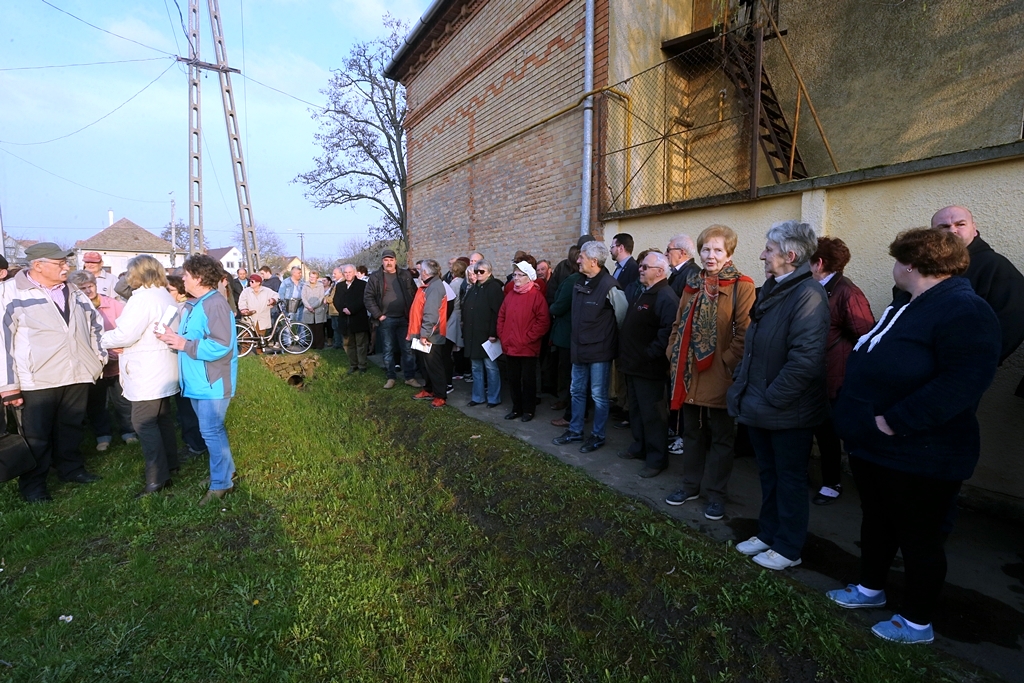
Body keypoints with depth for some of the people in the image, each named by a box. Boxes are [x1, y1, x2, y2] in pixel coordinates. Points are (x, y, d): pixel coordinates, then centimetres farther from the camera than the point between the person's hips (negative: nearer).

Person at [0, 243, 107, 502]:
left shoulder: (74, 292, 11)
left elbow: (95, 323, 19)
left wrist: (100, 356, 11)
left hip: (77, 375, 5)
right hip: (38, 380, -5)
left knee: (71, 428, 17)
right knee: (37, 435, 8)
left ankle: (71, 468, 32)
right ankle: (33, 484, 22)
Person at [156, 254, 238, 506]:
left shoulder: (215, 304, -19)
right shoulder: (192, 305, 14)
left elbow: (221, 345, -27)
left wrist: (185, 345, -21)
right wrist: (173, 338, 2)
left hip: (212, 382, -10)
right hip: (198, 381, 10)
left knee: (211, 431, -4)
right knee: (213, 429, 18)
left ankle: (221, 483, 9)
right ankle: (225, 470, 33)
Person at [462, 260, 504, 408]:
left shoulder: (494, 287, -8)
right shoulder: (473, 289, 16)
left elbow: (497, 312, -17)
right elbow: (465, 311, 18)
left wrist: (493, 333, -22)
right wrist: (465, 332, 13)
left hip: (486, 335, -8)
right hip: (472, 335, 8)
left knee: (490, 367, 1)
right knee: (476, 367, 13)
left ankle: (493, 398, 11)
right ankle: (478, 397, 23)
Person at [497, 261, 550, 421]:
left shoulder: (536, 295, -9)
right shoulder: (510, 295, 11)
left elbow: (543, 321, -13)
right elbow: (501, 316, 15)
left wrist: (528, 338, -14)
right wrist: (502, 336, 5)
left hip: (528, 348, -6)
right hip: (509, 347, 6)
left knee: (528, 380, 6)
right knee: (513, 379, 14)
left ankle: (528, 410, 21)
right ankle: (517, 408, 28)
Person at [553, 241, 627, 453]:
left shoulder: (609, 285, -17)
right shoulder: (579, 284, 7)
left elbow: (622, 315, -11)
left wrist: (612, 338, 0)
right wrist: (576, 342, 16)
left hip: (600, 350, -7)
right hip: (579, 348, 8)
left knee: (598, 395, 7)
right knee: (577, 391, 17)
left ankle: (598, 436, 23)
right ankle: (575, 430, 32)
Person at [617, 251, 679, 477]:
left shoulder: (666, 298, -18)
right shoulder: (642, 293, 14)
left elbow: (668, 332, -28)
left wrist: (650, 354, -21)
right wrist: (625, 352, 15)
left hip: (649, 367, -10)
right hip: (633, 364, 10)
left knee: (652, 414, 1)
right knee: (636, 410, 21)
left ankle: (657, 458, 15)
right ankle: (639, 447, 36)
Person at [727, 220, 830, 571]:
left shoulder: (808, 294, -20)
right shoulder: (771, 289, 9)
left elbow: (806, 359, -27)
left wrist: (771, 399, -21)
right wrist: (741, 381, 8)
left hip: (788, 411, -8)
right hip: (760, 407, 8)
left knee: (790, 479, 11)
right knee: (768, 474, 22)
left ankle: (788, 548, 30)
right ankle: (767, 534, 39)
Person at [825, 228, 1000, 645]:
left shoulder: (964, 312, -19)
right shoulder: (910, 307, 11)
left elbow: (962, 383, -30)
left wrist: (893, 421, -28)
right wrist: (858, 415, 11)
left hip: (918, 457, -9)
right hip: (872, 447, 9)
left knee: (918, 537, 9)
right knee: (876, 521, 23)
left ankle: (918, 623, 29)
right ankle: (871, 589, 43)